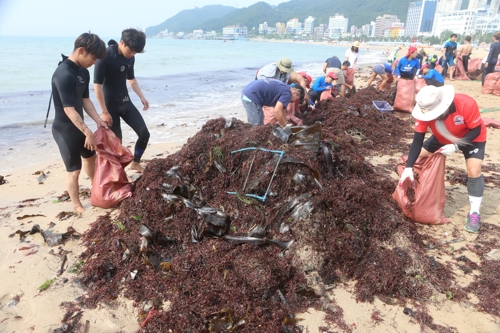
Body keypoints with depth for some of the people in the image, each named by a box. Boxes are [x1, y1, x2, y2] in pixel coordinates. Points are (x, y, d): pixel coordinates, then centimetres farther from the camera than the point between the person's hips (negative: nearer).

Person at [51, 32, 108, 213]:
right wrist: (88, 132, -23)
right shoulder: (64, 74, -26)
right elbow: (69, 109, -27)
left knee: (90, 156, 26)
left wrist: (98, 120, -1)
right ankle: (77, 206, 20)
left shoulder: (83, 72, 2)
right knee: (74, 170, 2)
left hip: (79, 126, 10)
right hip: (65, 129, -9)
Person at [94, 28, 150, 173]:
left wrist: (142, 97, 11)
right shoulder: (105, 56, -18)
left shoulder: (130, 58, 2)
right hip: (111, 105, -6)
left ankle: (135, 162, 22)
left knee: (144, 133, 1)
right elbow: (97, 85, -18)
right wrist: (104, 112, -19)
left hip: (126, 102, 6)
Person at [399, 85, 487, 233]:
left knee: (473, 171, -18)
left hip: (472, 138, -4)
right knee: (418, 157, -4)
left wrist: (455, 147, -39)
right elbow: (417, 140, -27)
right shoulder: (426, 112, -29)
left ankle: (474, 213, -3)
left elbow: (476, 131, -25)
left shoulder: (467, 104, -40)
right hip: (442, 138, 4)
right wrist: (409, 167, -34)